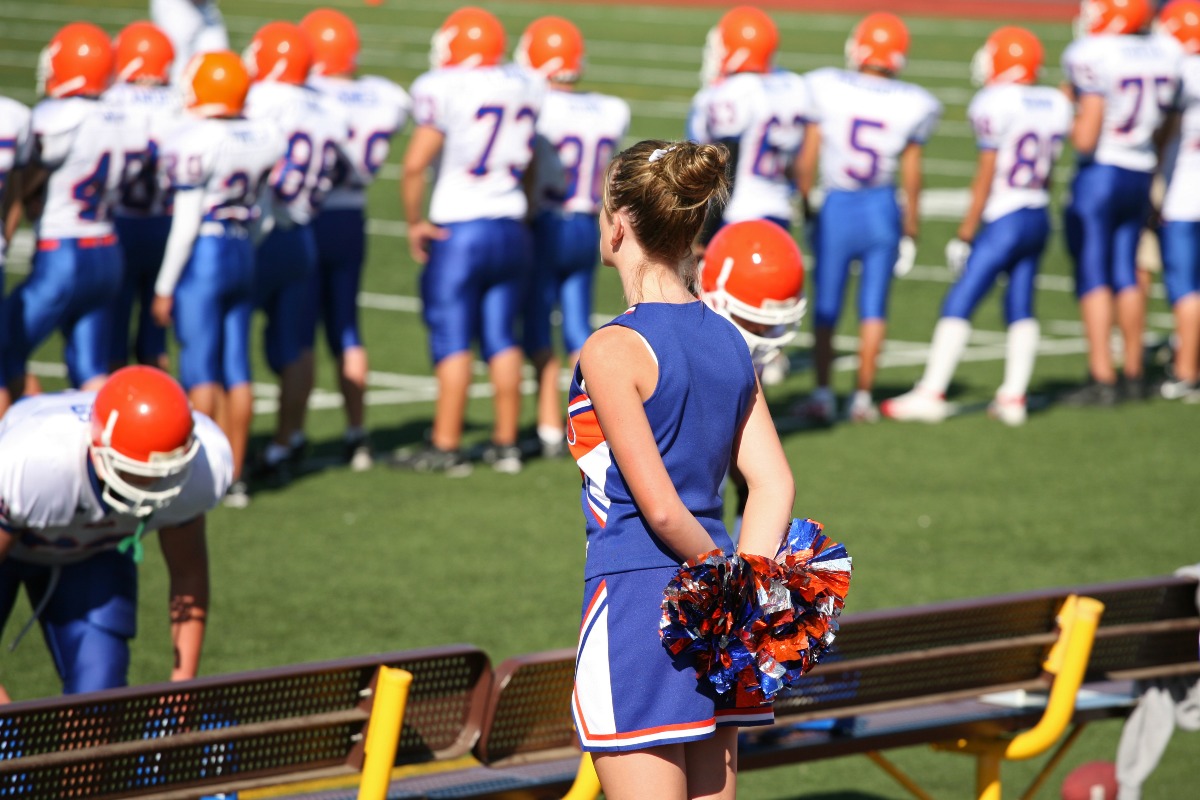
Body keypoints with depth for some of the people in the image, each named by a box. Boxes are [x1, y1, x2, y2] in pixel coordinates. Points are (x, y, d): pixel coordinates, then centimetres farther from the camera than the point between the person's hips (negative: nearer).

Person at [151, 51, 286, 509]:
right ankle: (235, 475, 12)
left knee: (200, 370, -3)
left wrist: (165, 286, -8)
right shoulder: (266, 138, 4)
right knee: (237, 368, 9)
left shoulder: (193, 143, -14)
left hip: (202, 258, -6)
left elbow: (186, 222, -13)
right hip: (244, 254, 6)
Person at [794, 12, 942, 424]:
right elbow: (911, 174, 2)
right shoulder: (912, 105, -6)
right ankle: (862, 396, 10)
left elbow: (808, 158, -4)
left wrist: (803, 206, 9)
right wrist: (910, 231, 12)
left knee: (825, 307, 8)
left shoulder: (825, 89, -10)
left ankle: (823, 392, 0)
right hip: (882, 211, 1)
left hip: (836, 208, -1)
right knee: (873, 307, 10)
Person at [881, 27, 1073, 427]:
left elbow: (986, 176, -13)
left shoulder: (995, 104, -14)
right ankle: (1014, 396, 12)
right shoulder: (1056, 105, 6)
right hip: (1039, 220, 7)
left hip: (1004, 221, -7)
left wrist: (965, 233, -8)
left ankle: (931, 393, -3)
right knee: (1021, 308, 12)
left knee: (959, 304, -3)